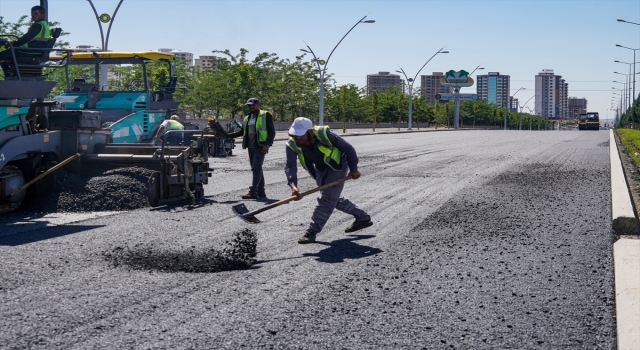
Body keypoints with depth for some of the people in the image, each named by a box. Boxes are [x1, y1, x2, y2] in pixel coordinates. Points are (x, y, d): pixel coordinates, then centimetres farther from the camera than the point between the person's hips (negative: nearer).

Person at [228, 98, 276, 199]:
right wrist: (228, 135, 13)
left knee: (256, 168, -14)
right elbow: (242, 132, 24)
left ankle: (253, 192, -19)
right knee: (257, 169, 9)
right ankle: (261, 192, 13)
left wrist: (267, 144, -17)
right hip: (251, 147, 7)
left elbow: (272, 132, -6)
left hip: (260, 146, -7)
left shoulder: (266, 116, -2)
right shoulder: (247, 118, 19)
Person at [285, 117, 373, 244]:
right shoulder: (292, 144, -23)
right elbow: (290, 166, -29)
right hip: (321, 170, 7)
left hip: (337, 166, -6)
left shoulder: (324, 134, -34)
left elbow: (347, 148, -22)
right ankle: (363, 218, 31)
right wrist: (293, 185, -46)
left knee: (327, 198, -15)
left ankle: (312, 232, -12)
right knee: (334, 198, 16)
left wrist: (353, 169, -15)